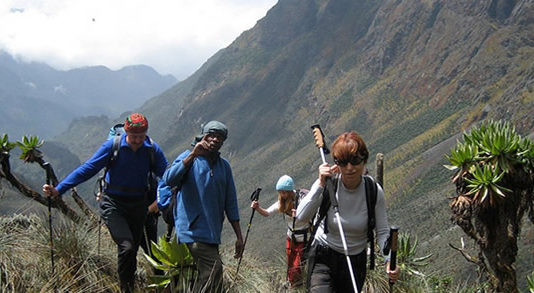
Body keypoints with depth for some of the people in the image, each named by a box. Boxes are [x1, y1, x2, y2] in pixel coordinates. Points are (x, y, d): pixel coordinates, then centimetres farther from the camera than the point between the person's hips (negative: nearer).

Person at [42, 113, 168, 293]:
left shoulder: (152, 149, -5)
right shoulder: (112, 146, -12)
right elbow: (87, 169, -11)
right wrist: (59, 189, -17)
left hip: (138, 205, 3)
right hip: (113, 204, -3)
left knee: (132, 251, 13)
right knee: (126, 246, -21)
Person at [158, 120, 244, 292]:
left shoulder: (224, 166, 14)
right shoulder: (188, 158, -1)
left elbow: (230, 203, 16)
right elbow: (169, 180, -21)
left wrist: (239, 236, 13)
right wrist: (193, 155, -23)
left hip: (213, 233, 6)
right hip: (193, 230, -6)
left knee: (206, 276, 11)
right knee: (214, 269, -21)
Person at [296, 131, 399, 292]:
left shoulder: (374, 192, -13)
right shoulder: (328, 185, -16)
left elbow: (382, 232, -9)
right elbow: (301, 216, -25)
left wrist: (389, 260, -27)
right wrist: (320, 184, -32)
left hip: (356, 260, 2)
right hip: (323, 257, -2)